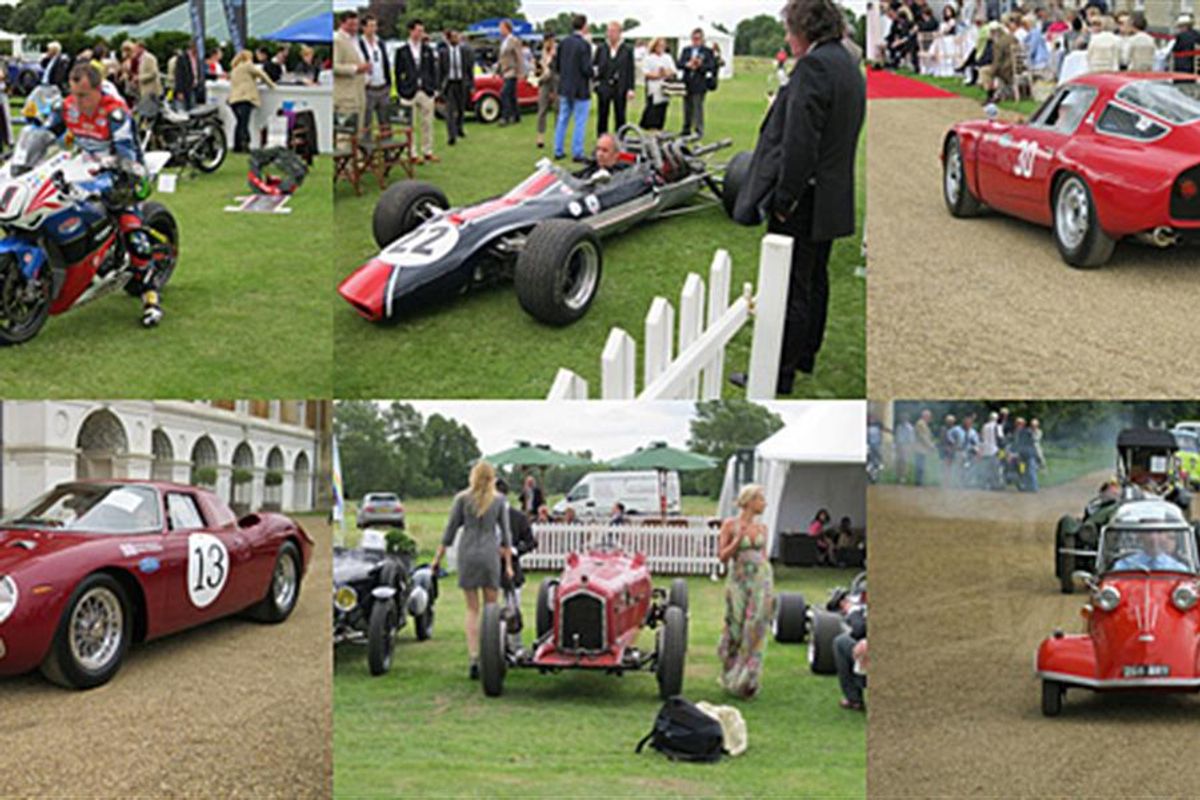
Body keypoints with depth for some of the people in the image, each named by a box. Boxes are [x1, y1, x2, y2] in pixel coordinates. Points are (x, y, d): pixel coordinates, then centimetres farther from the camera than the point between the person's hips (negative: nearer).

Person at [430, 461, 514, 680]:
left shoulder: (462, 498, 0)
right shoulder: (499, 500, 1)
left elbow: (450, 530, 1)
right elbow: (506, 533, 1)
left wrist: (438, 558, 8)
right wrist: (508, 564, 5)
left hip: (467, 555, 0)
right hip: (490, 555, 0)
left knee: (472, 609, 6)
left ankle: (473, 659, -6)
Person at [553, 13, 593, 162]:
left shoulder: (564, 42, 3)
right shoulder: (584, 45, -18)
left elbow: (557, 65, 9)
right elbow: (587, 69, -20)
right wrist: (592, 74, 0)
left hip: (564, 88, 7)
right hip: (580, 89, -7)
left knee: (562, 120, 15)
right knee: (580, 123, 2)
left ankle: (558, 151, 20)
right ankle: (577, 153, 5)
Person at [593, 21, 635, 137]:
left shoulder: (627, 49, 2)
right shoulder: (601, 48, 6)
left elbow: (630, 70, 1)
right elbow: (594, 64, 9)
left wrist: (630, 89, -5)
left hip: (620, 88, -1)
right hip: (604, 87, 1)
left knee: (620, 117, 3)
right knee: (602, 116, 3)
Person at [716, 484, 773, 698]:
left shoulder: (761, 527, 10)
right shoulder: (730, 524, -3)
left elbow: (764, 557, 15)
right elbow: (722, 556, -5)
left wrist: (769, 590, 13)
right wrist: (738, 539, -16)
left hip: (760, 578, 3)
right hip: (739, 581, -3)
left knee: (755, 629, -2)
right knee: (736, 629, 3)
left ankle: (747, 679, 3)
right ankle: (731, 677, 21)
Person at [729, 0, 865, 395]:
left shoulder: (813, 66, -19)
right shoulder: (848, 64, 12)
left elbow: (800, 143, -24)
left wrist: (784, 199, -19)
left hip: (806, 200, -10)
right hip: (833, 199, 10)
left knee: (789, 288, -4)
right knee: (814, 280, 20)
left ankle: (779, 374, 1)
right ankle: (805, 355, 33)